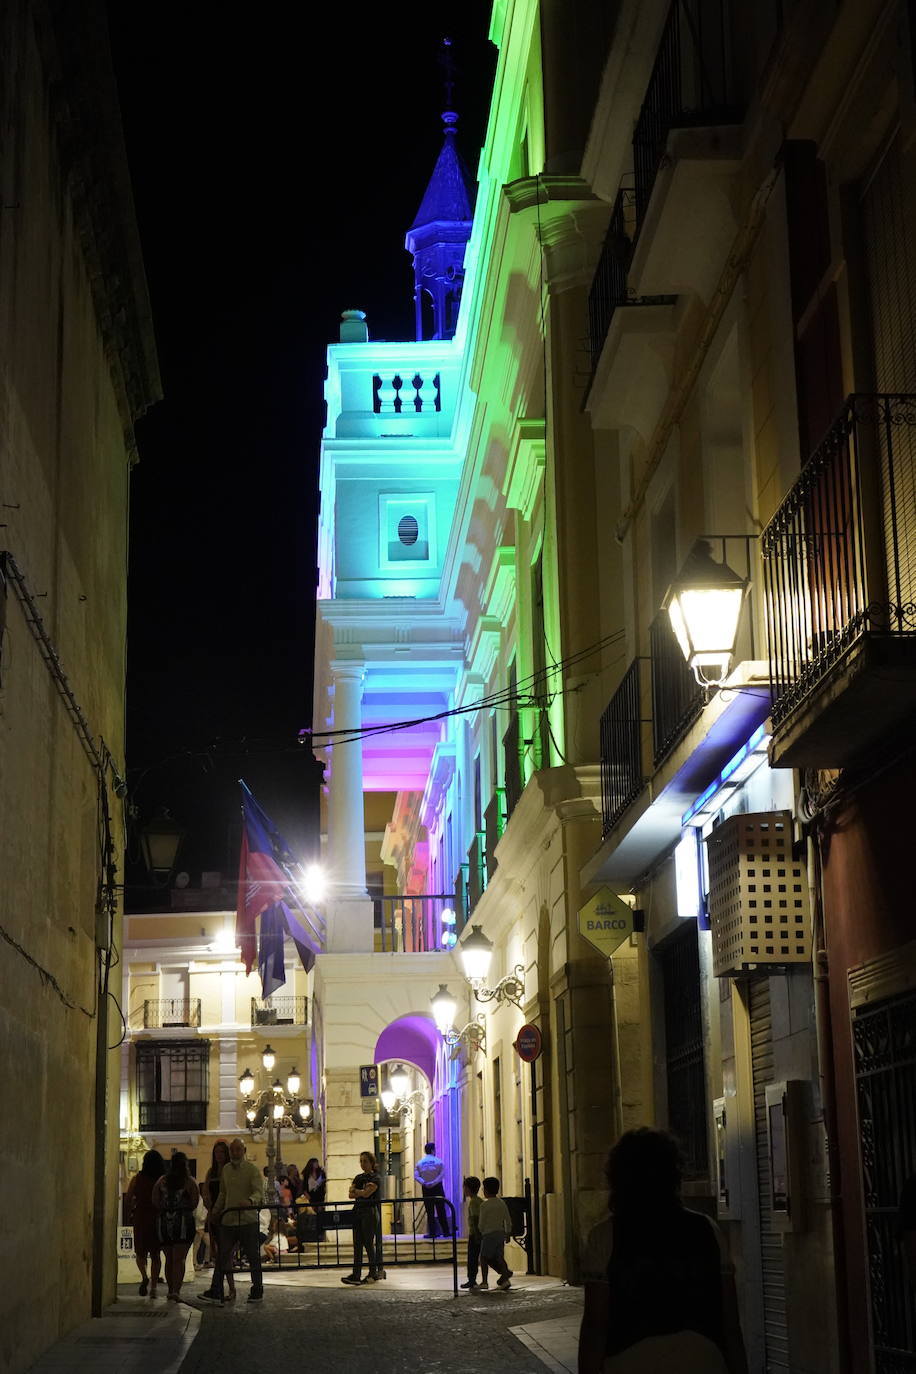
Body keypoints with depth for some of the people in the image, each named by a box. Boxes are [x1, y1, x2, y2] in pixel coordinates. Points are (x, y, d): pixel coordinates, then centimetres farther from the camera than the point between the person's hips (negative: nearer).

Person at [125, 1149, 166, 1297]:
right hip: (159, 1218, 1)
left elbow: (128, 1199, -3)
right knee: (156, 1254, 10)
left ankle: (144, 1276, -14)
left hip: (141, 1218, -1)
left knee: (140, 1252, 12)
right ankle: (153, 1287, 6)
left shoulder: (137, 1179, -3)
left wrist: (130, 1215, 10)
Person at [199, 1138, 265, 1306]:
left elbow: (259, 1192, -16)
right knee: (222, 1256, 3)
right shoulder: (225, 1169, 12)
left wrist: (250, 1201, -35)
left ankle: (257, 1292, 16)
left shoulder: (252, 1169, -5)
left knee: (253, 1257, 5)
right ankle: (215, 1293, 6)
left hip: (248, 1220, -5)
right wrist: (215, 1210, 18)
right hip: (228, 1220, 5)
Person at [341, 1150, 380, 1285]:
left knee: (369, 1243, -4)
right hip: (357, 1211, 7)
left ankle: (373, 1273, 6)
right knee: (357, 1244, 2)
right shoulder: (358, 1177, 15)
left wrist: (355, 1190, 0)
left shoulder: (375, 1178, -5)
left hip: (369, 1212, -7)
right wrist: (362, 1192, -10)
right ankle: (356, 1275, -1)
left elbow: (366, 1193, -16)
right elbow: (351, 1194, 5)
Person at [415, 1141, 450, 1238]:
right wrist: (434, 1182, -15)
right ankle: (446, 1231, 6)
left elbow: (416, 1176, -7)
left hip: (426, 1189, 2)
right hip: (437, 1188, -2)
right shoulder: (438, 1161, -5)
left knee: (430, 1211, 4)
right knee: (441, 1210, 4)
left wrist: (424, 1183, -13)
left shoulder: (420, 1163, 3)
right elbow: (441, 1174, -14)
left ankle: (432, 1233, 1)